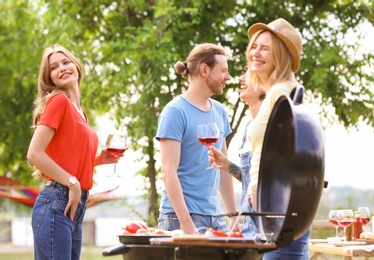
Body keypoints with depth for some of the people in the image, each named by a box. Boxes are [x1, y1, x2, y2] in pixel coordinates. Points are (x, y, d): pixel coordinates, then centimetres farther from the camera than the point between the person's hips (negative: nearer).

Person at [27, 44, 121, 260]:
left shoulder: (78, 110, 17)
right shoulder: (58, 100, -7)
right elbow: (35, 154, -17)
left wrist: (99, 159, 10)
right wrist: (72, 183, -16)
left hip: (75, 207, 9)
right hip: (56, 203, -9)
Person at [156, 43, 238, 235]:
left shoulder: (219, 111, 13)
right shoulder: (175, 111, -8)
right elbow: (169, 172, -14)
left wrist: (234, 214, 14)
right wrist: (187, 223, -19)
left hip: (216, 217, 6)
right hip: (181, 217, -6)